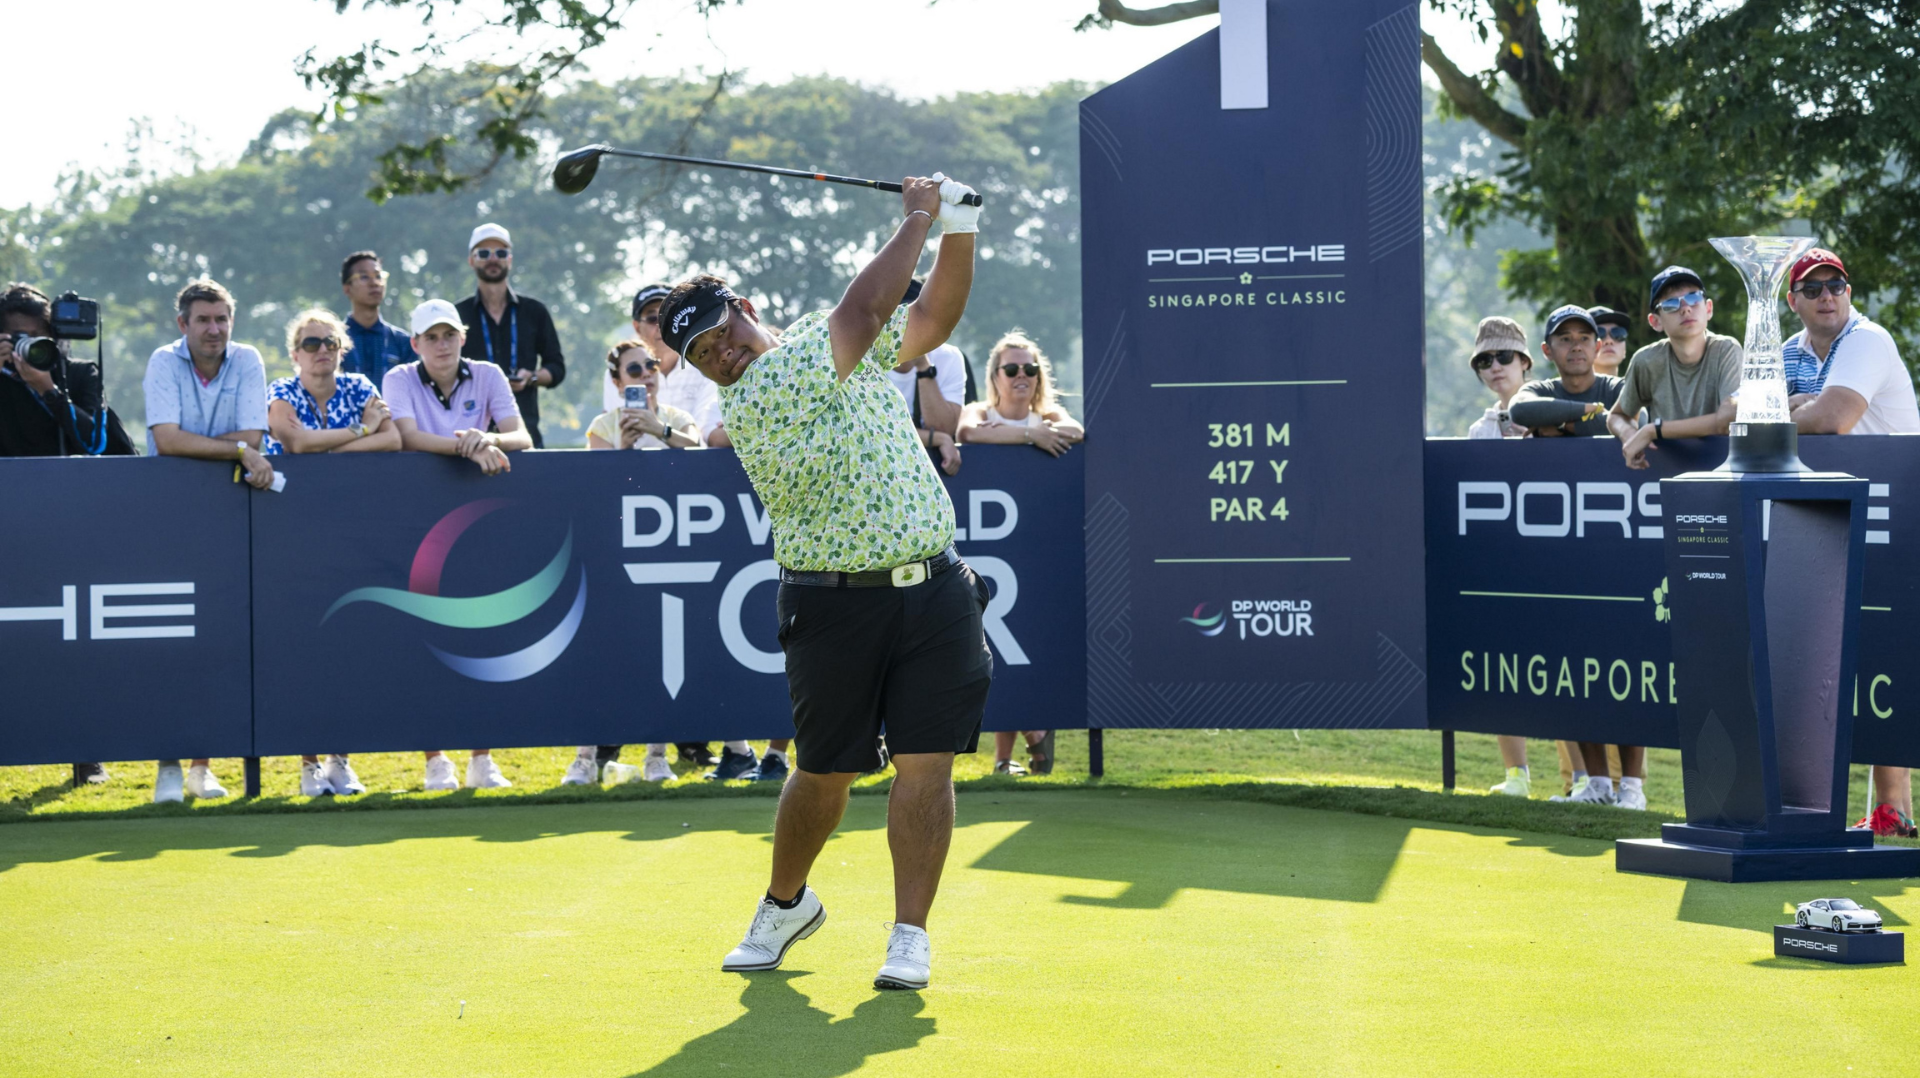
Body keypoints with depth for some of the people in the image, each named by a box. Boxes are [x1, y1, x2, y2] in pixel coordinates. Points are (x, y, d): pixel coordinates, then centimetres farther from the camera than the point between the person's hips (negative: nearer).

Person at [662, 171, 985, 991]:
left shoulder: (826, 342, 11)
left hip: (935, 590, 4)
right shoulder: (751, 402, -12)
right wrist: (918, 218, -8)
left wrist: (959, 228, 3)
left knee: (926, 762, -5)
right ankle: (785, 904, 31)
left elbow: (931, 320, 17)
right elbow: (861, 314, -16)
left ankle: (910, 937, -1)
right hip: (835, 605, -4)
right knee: (826, 771, 5)